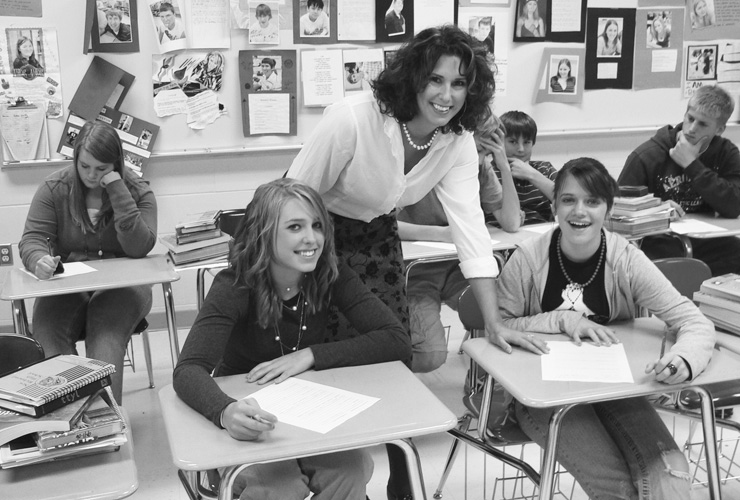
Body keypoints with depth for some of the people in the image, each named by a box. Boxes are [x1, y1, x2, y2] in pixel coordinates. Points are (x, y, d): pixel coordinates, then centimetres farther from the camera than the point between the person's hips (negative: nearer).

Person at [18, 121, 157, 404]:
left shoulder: (138, 191, 1)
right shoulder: (54, 189, 4)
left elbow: (139, 248, -12)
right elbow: (32, 239, -1)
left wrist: (117, 191, -17)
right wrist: (39, 261, -27)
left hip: (120, 285, -1)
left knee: (105, 342, -33)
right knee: (51, 345, -30)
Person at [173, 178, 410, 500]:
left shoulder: (331, 275, -13)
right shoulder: (235, 286, -20)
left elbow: (397, 340, -18)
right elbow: (188, 370, -32)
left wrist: (310, 355, -26)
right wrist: (226, 412, -53)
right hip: (248, 424, -2)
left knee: (353, 469, -26)